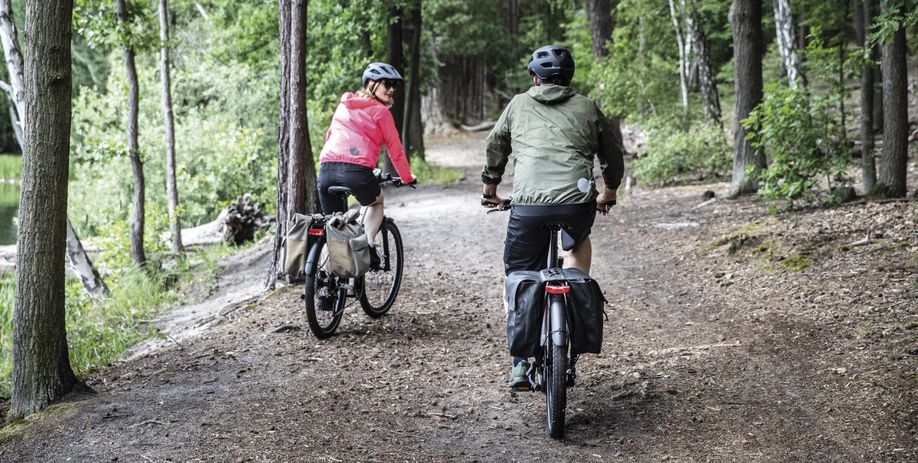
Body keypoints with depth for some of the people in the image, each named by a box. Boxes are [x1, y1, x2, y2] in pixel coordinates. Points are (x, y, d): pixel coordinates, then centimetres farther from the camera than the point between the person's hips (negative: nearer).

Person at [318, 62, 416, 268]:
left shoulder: (343, 106, 26)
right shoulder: (380, 111, 9)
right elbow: (394, 148, 11)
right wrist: (407, 177, 24)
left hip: (327, 168, 4)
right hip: (357, 170, -4)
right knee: (376, 202, 28)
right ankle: (368, 245, 7)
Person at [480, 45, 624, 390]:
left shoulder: (518, 105, 17)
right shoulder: (586, 108, 17)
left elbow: (495, 148, 28)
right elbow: (613, 154, 26)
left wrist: (490, 189, 44)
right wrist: (608, 194, 43)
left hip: (528, 204, 0)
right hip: (577, 201, 1)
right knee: (579, 244, 35)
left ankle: (520, 365, 9)